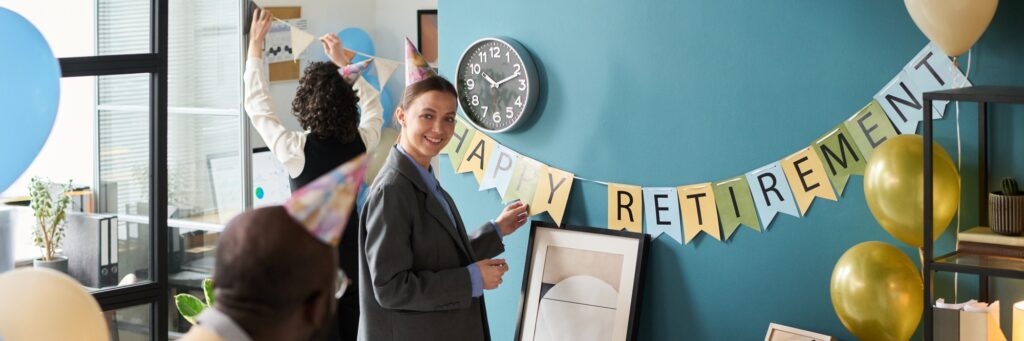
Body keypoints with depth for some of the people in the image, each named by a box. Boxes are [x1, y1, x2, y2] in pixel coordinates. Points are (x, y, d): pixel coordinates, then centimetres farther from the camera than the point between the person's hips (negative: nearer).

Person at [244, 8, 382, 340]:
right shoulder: (360, 144, -6)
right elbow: (372, 104, 16)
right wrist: (343, 63, 20)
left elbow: (257, 104, -3)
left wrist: (255, 45, 5)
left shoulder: (296, 149, -16)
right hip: (351, 256, 4)